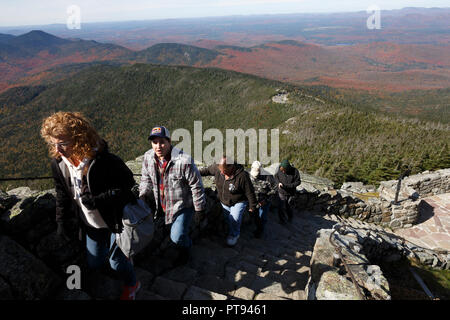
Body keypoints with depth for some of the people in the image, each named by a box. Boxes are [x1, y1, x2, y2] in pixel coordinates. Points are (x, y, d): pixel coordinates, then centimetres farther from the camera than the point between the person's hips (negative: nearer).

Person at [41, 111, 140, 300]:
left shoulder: (106, 162, -31)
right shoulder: (58, 163, -10)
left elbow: (128, 187, -24)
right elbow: (62, 194, 5)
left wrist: (99, 199, -33)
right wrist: (61, 221, 8)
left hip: (116, 221, -6)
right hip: (91, 225, 6)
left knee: (117, 261, 9)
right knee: (93, 265, 21)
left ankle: (131, 285, 43)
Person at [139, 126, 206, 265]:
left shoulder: (184, 161, -28)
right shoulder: (148, 157, -9)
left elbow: (196, 186, -18)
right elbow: (146, 179, 10)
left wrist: (199, 209, -11)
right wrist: (143, 195, -5)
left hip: (182, 205, -6)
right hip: (160, 204, 6)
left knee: (177, 237, -9)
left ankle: (185, 249, 28)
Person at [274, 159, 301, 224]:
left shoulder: (295, 171, -19)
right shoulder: (280, 170, -13)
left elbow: (298, 182, -13)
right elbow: (276, 176, 6)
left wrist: (288, 186, -23)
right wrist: (278, 182, -14)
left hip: (290, 193, -1)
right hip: (282, 192, 1)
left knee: (288, 206, 16)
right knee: (282, 207, 4)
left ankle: (290, 218, 44)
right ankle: (282, 220, 28)